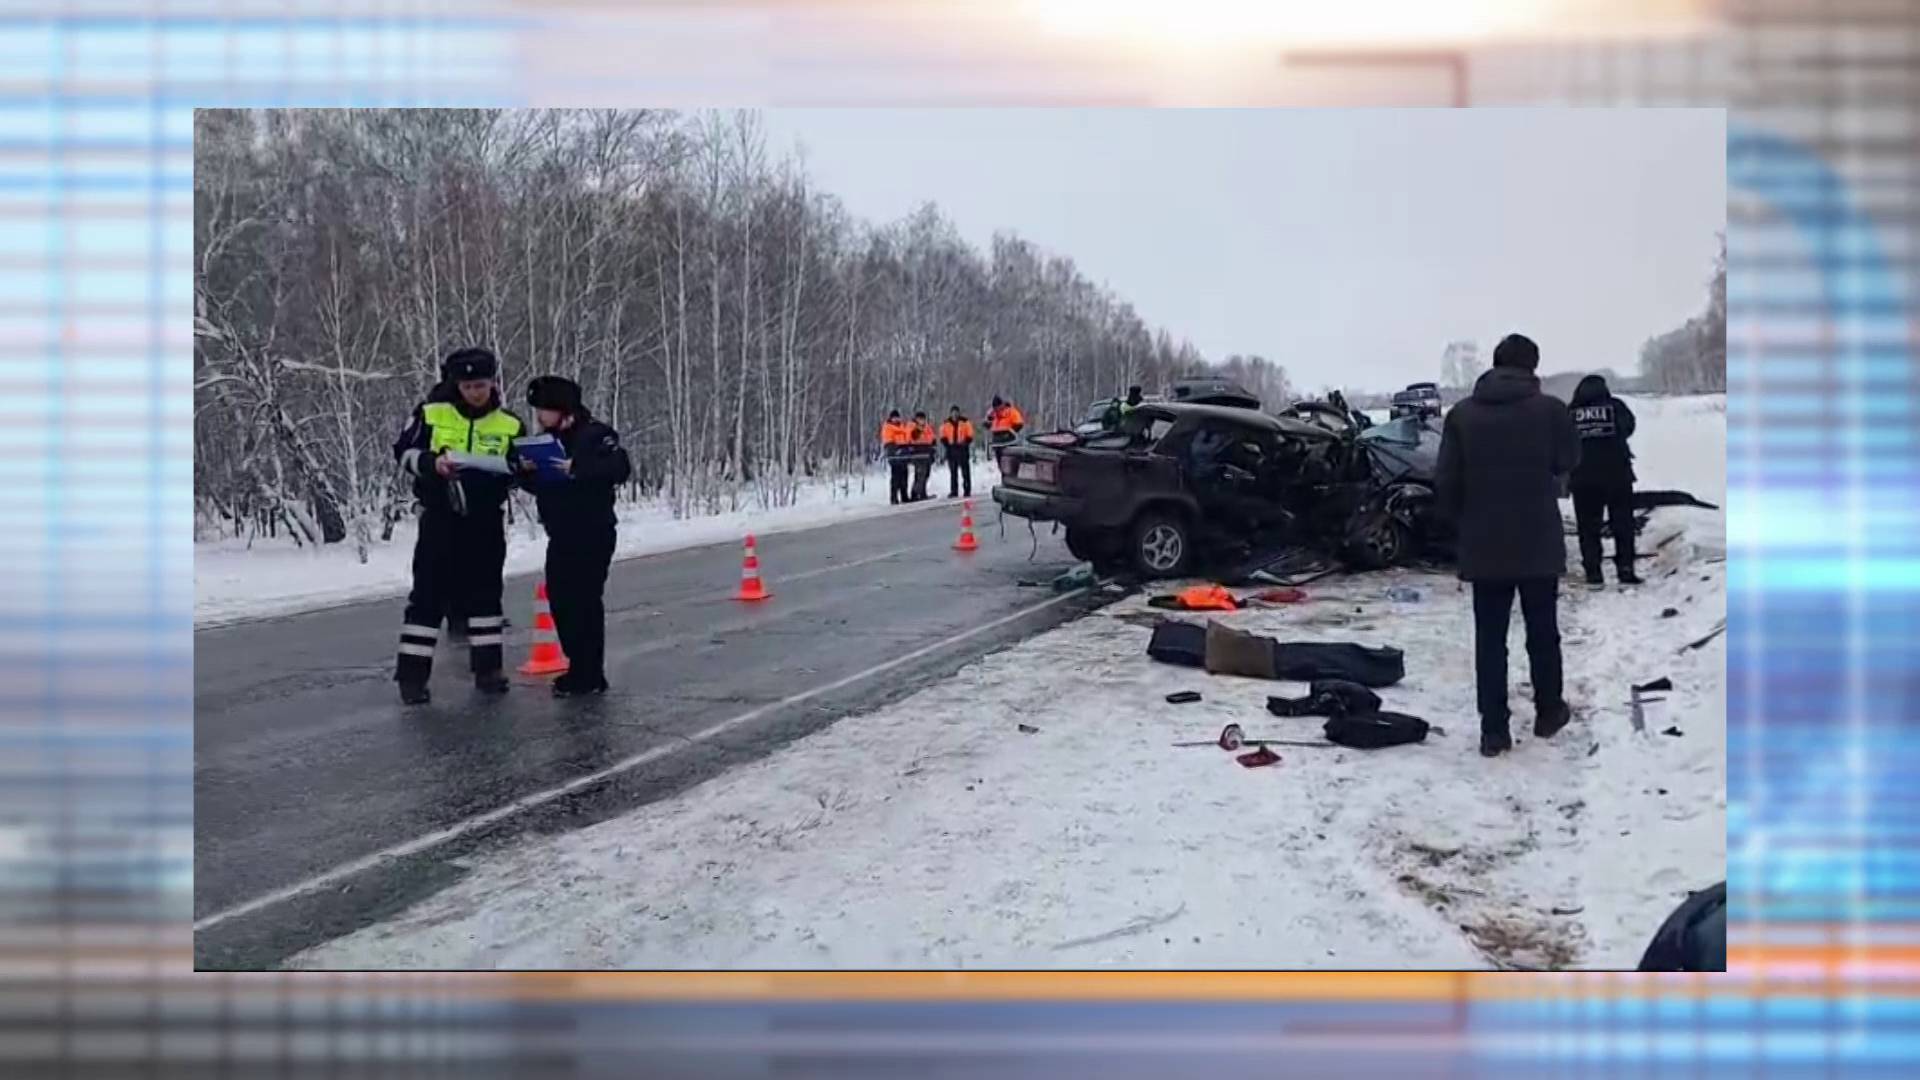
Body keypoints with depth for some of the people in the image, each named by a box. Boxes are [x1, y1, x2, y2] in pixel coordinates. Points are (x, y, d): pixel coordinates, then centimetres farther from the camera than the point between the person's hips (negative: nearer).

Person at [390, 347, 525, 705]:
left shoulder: (510, 426, 1)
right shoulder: (431, 414, -3)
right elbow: (403, 451, 0)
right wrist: (431, 463, -18)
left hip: (485, 520, 2)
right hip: (440, 517, -2)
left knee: (485, 592, 10)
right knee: (429, 594, -2)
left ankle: (487, 669, 18)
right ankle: (412, 673, 1)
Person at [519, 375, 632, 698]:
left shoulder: (595, 434, -8)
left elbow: (621, 468, -22)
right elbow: (538, 487, 16)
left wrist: (577, 468, -30)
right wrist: (526, 472, -6)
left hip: (593, 534, -8)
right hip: (560, 535, 8)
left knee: (585, 600, -8)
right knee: (559, 599, 8)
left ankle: (589, 675, -4)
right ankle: (580, 668, 18)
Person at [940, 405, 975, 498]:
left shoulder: (965, 422, 1)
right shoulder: (946, 424, 8)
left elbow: (969, 435, 2)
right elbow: (943, 437, 11)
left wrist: (965, 442, -12)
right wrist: (946, 443, -6)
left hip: (962, 448, -2)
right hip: (951, 449, 2)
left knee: (965, 471, -3)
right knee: (953, 472, 5)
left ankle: (967, 490, -1)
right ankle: (953, 491, 8)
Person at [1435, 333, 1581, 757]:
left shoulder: (1462, 414, -5)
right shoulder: (1550, 409, -9)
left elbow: (1445, 482, -4)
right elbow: (1568, 461, 8)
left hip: (1483, 544, 1)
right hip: (1539, 542, 0)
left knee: (1489, 636, 5)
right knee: (1542, 630, 16)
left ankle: (1494, 729, 3)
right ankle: (1548, 713, 29)